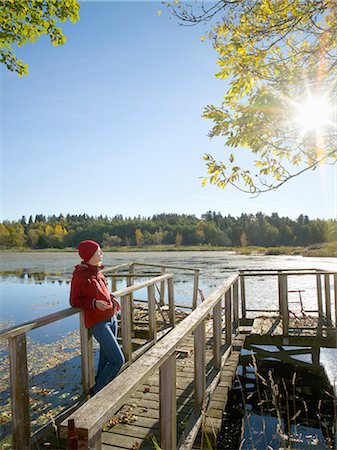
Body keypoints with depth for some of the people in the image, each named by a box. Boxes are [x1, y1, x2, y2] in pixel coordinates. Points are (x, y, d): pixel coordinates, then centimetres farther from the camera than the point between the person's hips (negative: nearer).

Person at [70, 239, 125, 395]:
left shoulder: (96, 270, 8)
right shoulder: (80, 275, -14)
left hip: (111, 317, 8)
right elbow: (74, 301, -7)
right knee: (118, 360, -6)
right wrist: (94, 303, -21)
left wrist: (111, 299, 4)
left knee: (105, 359, 17)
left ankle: (100, 389, 34)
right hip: (98, 322, -8)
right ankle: (96, 391, 13)